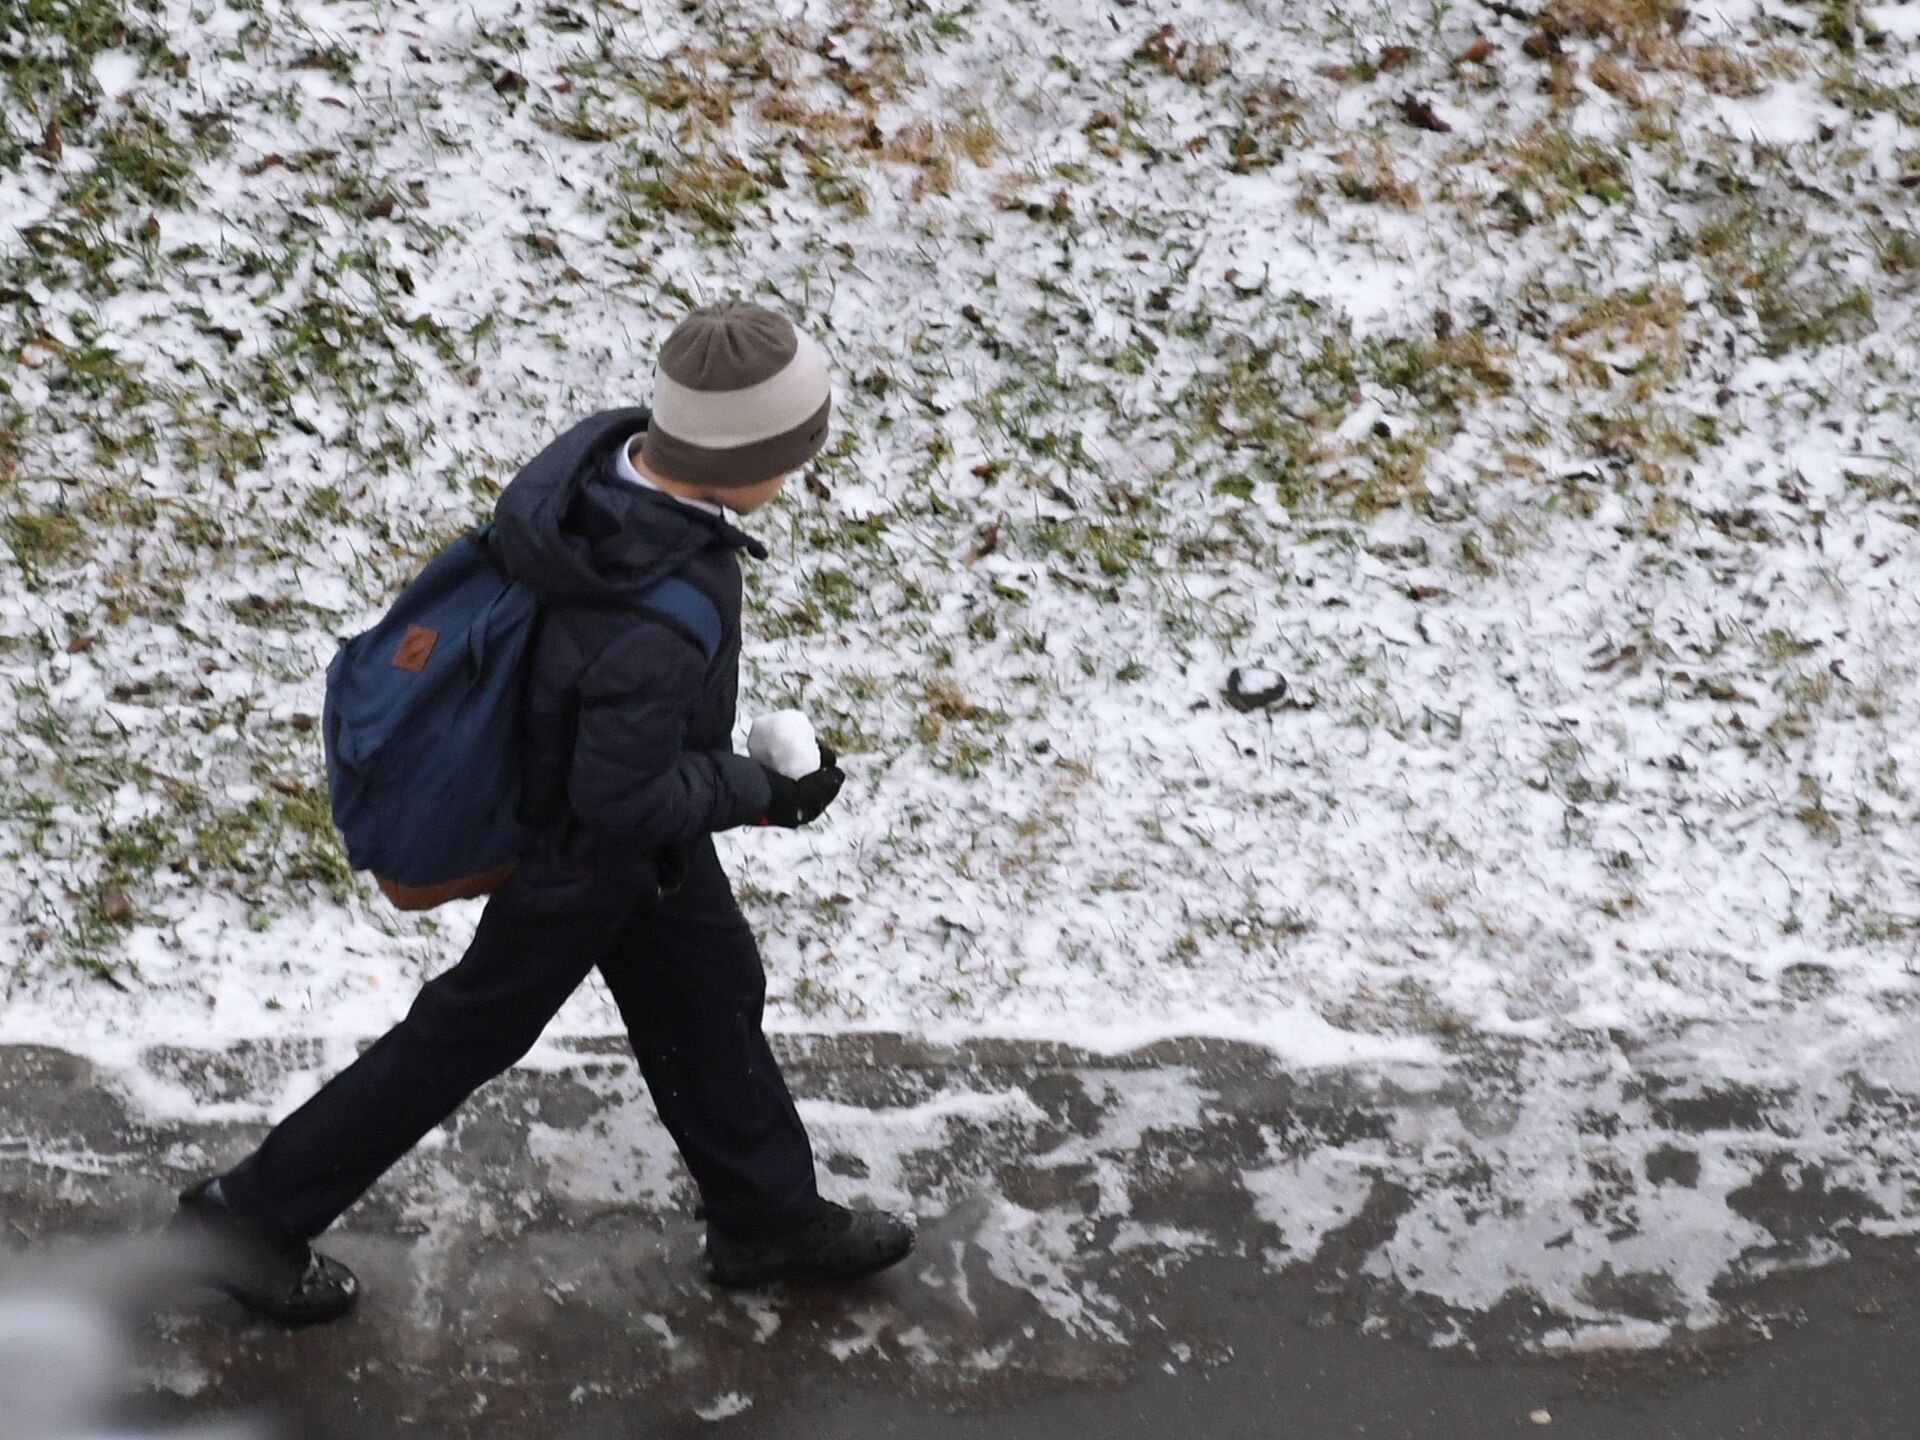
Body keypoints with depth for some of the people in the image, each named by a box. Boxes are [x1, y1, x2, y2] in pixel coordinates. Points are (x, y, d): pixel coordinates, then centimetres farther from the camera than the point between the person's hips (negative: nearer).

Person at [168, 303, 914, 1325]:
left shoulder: (600, 447, -20)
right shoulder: (660, 627, -43)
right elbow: (626, 801, -30)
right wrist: (761, 793, -17)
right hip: (586, 857, -8)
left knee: (710, 994, 23)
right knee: (468, 1035, 12)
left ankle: (769, 1217, 45)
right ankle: (254, 1217, 29)